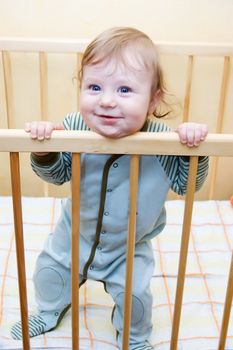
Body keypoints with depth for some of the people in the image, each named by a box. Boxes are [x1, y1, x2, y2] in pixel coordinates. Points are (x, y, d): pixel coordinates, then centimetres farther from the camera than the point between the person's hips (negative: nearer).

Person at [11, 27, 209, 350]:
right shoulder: (74, 128, -25)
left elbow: (185, 183, -15)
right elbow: (57, 175, -10)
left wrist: (193, 148, -33)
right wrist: (44, 152, -31)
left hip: (130, 246, -2)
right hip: (76, 232, 3)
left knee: (134, 293, 7)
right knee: (49, 269, 21)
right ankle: (49, 312, 57)